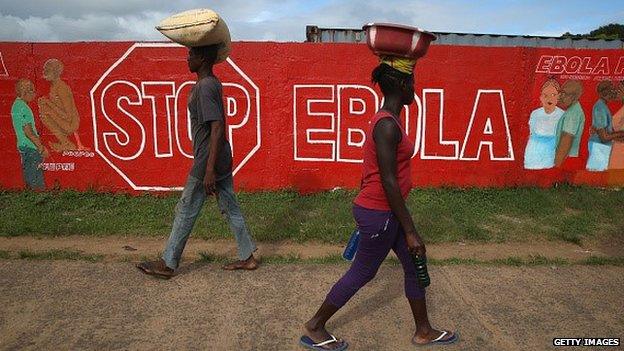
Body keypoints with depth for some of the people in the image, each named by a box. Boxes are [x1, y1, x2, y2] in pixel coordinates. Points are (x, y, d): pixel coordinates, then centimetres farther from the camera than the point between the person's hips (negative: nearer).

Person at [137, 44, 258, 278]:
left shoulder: (205, 87, -18)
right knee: (230, 209, 13)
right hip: (223, 159, 9)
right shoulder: (213, 83, 12)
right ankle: (247, 258, 21)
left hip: (208, 161, -9)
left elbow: (217, 127, -25)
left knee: (186, 212, 3)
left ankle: (167, 264, 18)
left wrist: (209, 169, -26)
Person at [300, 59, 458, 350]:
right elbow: (389, 182, -25)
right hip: (379, 214, -10)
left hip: (385, 212, 10)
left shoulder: (386, 121, 9)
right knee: (362, 273, 6)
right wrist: (410, 231, -20)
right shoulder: (387, 126, -22)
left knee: (414, 266, 18)